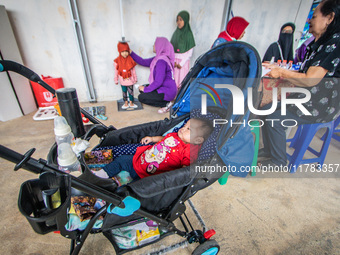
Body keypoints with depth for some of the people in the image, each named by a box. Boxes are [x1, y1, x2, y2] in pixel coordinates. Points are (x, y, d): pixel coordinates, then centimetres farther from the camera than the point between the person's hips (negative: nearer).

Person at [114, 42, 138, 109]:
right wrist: (116, 80, 4)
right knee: (124, 93, 13)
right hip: (122, 81, 1)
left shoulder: (130, 60, -6)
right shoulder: (117, 61, -7)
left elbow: (133, 70, 2)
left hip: (130, 80, 0)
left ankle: (131, 103, 26)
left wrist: (135, 78, 7)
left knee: (131, 92, 9)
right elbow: (116, 71, 1)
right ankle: (126, 103, 28)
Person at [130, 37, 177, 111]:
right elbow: (143, 62, 14)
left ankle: (166, 104, -6)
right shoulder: (158, 58, 8)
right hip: (163, 87, 10)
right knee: (142, 89, 16)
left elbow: (158, 82, -25)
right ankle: (166, 101, 8)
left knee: (141, 97, -11)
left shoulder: (161, 61, -22)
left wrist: (146, 89, -13)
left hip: (168, 92, -10)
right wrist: (131, 53, 14)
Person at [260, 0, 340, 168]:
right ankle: (269, 149, 14)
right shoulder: (318, 43, 13)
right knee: (266, 109, 1)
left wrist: (281, 72, -11)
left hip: (321, 104, -9)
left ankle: (278, 161, 1)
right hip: (307, 98, 9)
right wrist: (276, 68, 9)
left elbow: (310, 80, -24)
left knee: (274, 118, -20)